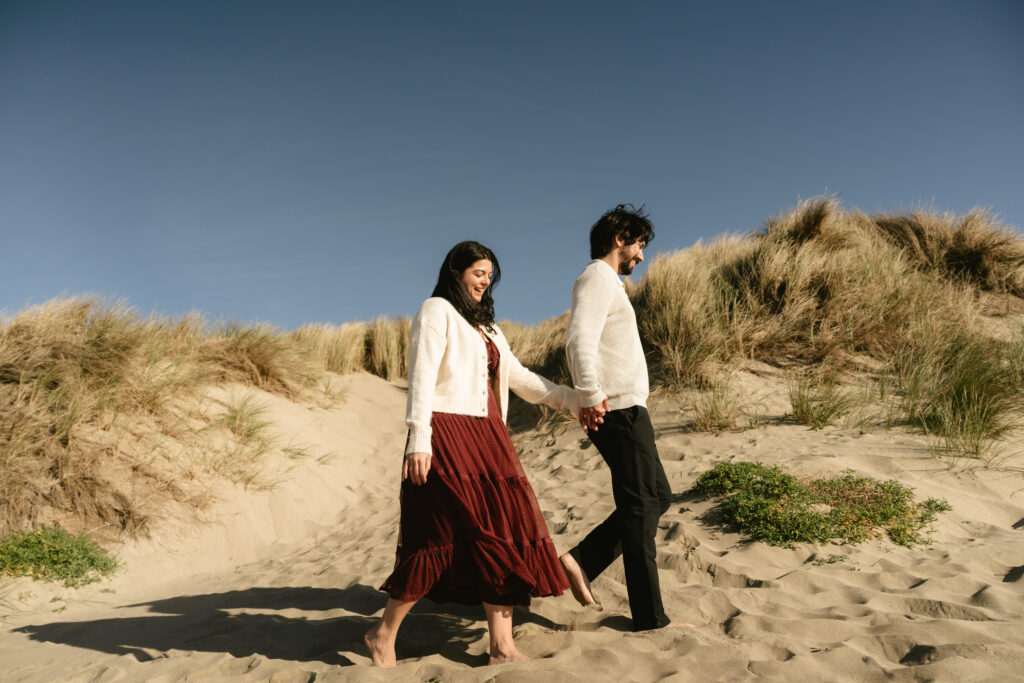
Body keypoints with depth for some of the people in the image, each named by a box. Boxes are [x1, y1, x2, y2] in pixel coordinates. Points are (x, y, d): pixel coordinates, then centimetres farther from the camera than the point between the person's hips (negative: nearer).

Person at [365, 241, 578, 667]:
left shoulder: (486, 327, 24)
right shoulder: (436, 312, 0)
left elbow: (518, 377, 23)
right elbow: (422, 377, -10)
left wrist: (570, 400, 16)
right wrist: (419, 439, -19)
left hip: (487, 439, 8)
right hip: (447, 437, -8)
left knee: (501, 531, 0)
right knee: (443, 535, -9)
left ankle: (502, 647, 6)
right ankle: (384, 633, 10)